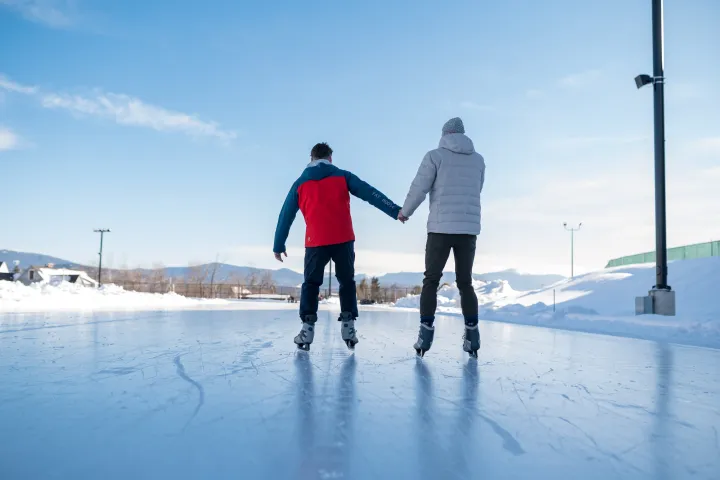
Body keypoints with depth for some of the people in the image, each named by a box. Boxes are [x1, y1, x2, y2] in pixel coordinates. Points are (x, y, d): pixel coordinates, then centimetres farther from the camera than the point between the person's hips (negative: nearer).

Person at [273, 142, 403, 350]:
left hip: (316, 242, 0)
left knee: (311, 284, 15)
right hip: (343, 240, 0)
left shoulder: (300, 183, 13)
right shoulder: (343, 176, 9)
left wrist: (278, 245, 20)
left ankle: (307, 329, 7)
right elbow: (370, 193, -1)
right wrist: (395, 211, -6)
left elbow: (286, 216, 14)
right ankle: (348, 327, 10)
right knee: (347, 281, 17)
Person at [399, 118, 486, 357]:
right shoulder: (478, 159, 12)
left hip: (441, 227, -3)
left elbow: (419, 188, -2)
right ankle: (472, 333, 5)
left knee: (431, 280, 6)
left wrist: (405, 211, 15)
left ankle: (426, 332, -2)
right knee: (465, 282, 12)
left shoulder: (435, 156, 0)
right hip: (469, 228, 3)